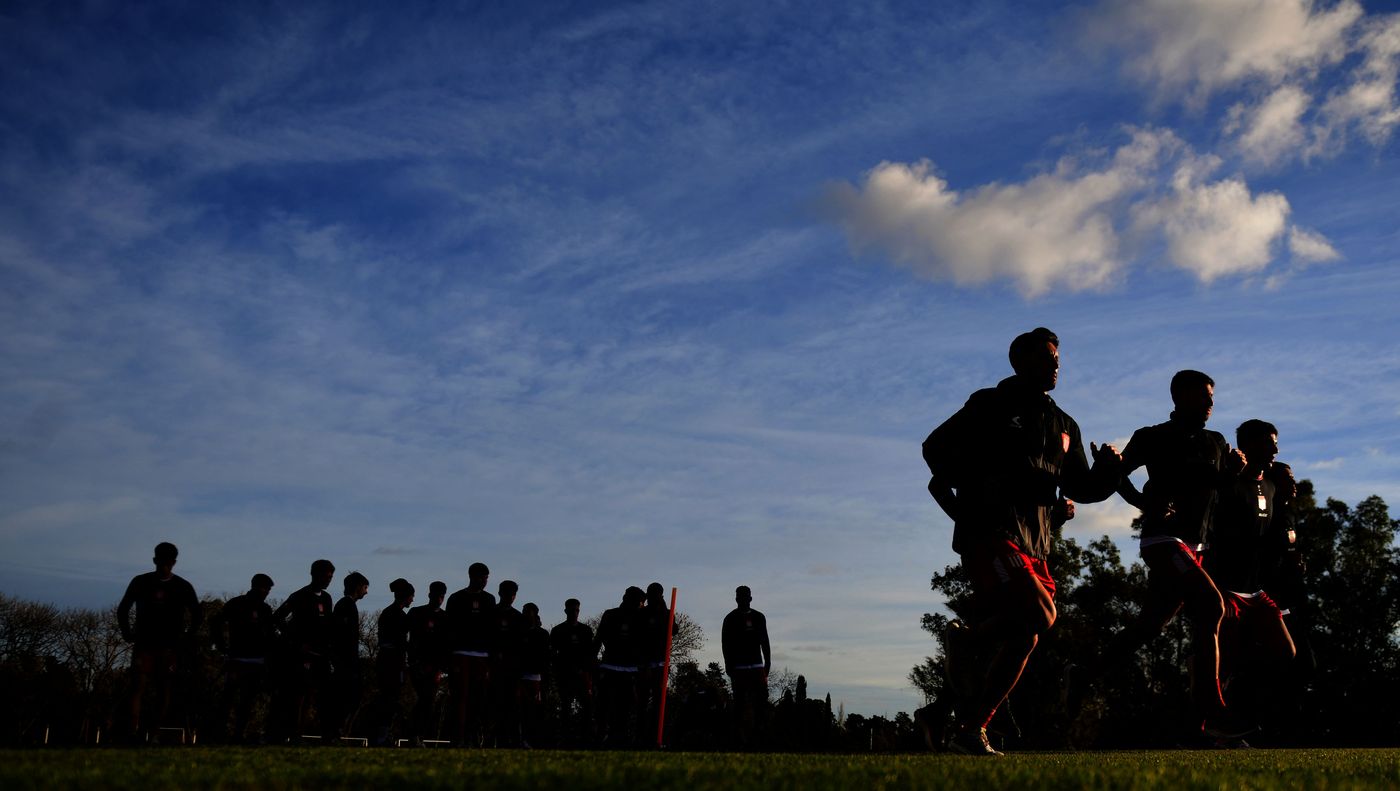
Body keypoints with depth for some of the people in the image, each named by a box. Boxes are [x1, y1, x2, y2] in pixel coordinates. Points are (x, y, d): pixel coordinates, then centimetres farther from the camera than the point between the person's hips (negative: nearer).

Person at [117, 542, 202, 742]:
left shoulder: (183, 587, 3)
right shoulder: (140, 582, 4)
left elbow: (198, 615, 12)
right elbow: (123, 609, 14)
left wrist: (185, 639, 5)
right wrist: (127, 633, 5)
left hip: (169, 648, 0)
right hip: (143, 646, 0)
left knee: (165, 692, -3)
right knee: (138, 688, -11)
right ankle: (135, 734, -15)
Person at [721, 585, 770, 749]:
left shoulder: (759, 617, 13)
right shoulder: (730, 619, 1)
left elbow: (765, 642, 15)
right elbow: (725, 644, -3)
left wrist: (767, 663, 7)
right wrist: (729, 666, -10)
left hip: (757, 666, 4)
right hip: (738, 667, -4)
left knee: (761, 699, -5)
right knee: (740, 703, -3)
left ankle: (754, 733, 6)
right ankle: (742, 737, -2)